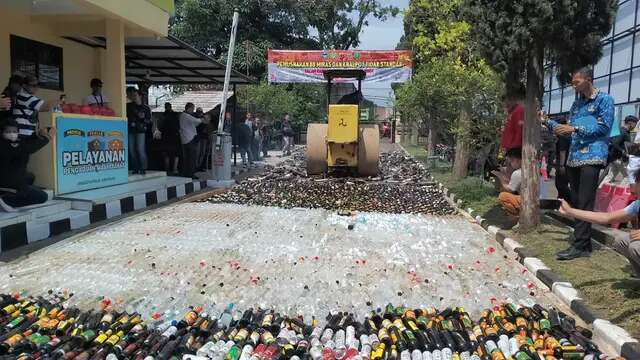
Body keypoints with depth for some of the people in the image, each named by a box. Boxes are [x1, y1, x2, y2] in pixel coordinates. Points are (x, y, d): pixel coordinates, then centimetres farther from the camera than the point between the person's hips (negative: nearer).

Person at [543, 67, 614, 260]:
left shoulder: (604, 99, -1)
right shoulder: (577, 103, 21)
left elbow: (604, 127, -10)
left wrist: (575, 129, -15)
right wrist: (547, 122, 13)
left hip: (591, 157, -8)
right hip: (574, 157, 8)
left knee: (584, 204, -11)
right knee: (576, 203, 8)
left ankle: (580, 246, -9)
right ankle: (584, 242, 15)